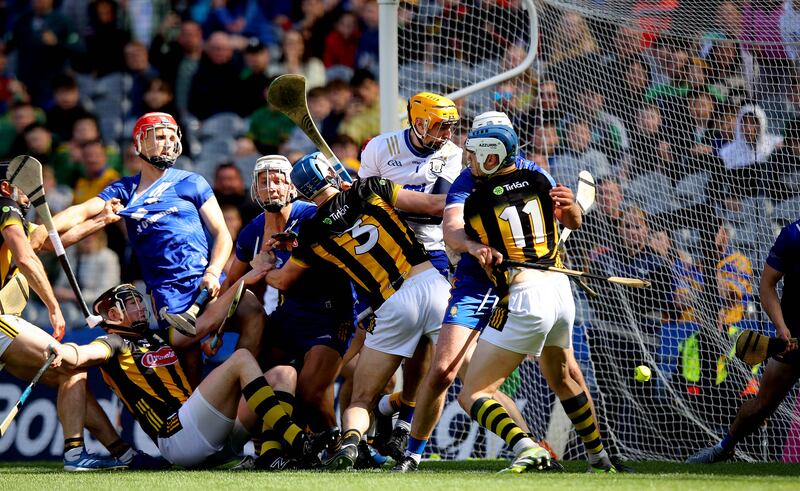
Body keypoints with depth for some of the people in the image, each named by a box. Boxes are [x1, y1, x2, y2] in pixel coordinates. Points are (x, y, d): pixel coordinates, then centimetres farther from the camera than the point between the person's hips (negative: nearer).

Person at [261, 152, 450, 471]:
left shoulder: (314, 233, 8)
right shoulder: (370, 191, 7)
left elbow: (282, 280, 26)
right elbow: (436, 205, 4)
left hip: (392, 307, -1)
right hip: (431, 284, 1)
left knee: (361, 400, 7)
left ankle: (349, 441, -20)